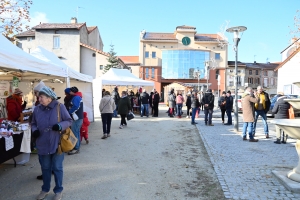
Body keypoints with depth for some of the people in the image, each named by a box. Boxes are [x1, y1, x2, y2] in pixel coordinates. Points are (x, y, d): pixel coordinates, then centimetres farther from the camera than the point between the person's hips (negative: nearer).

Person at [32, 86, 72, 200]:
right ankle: (45, 189, 38)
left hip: (57, 144, -3)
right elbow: (33, 123, 13)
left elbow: (69, 121, -5)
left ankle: (58, 190, 27)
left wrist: (60, 126, -24)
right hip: (42, 145, 4)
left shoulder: (59, 107, -12)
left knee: (57, 168, 9)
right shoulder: (37, 109, -1)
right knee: (45, 168, 19)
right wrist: (35, 130, -7)